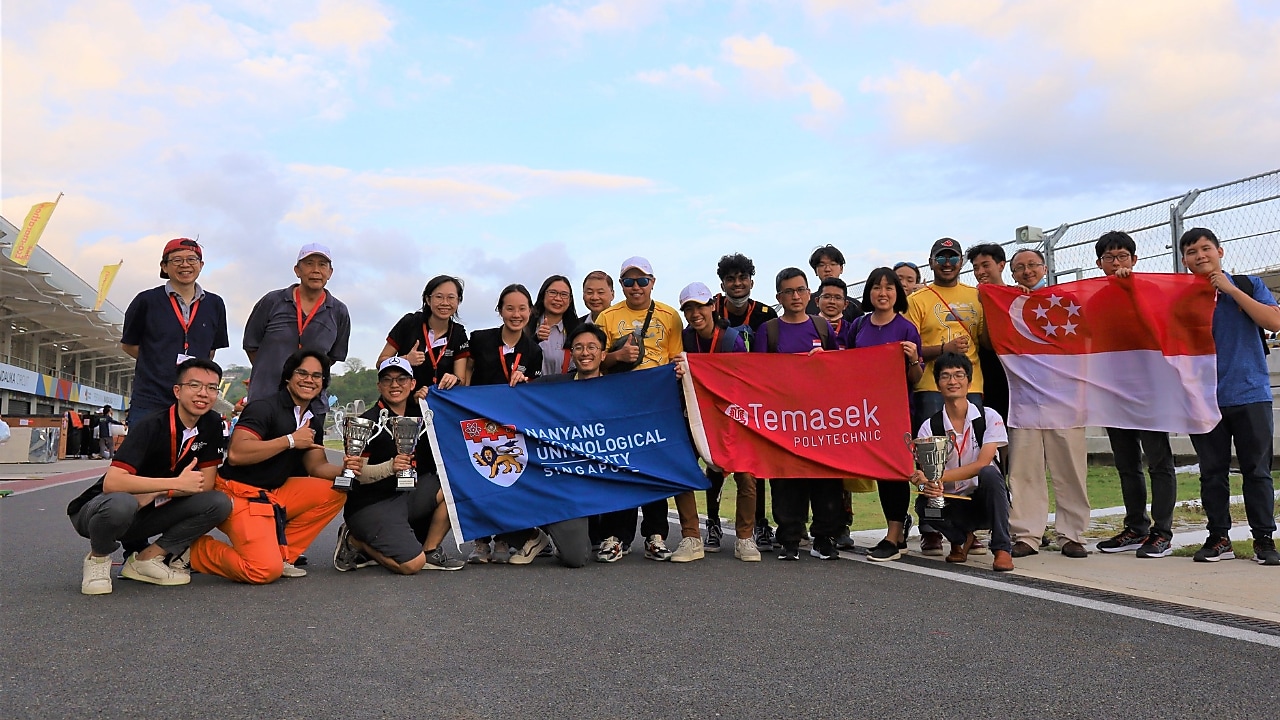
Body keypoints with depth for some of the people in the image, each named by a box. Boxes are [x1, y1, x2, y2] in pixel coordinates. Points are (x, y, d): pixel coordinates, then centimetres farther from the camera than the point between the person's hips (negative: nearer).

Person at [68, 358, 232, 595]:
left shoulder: (212, 425, -8)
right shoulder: (152, 426, -23)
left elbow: (205, 483, -5)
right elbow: (112, 482, -35)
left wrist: (157, 492, -19)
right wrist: (177, 483, -33)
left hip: (146, 514, 5)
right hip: (99, 509, -5)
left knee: (219, 503, -16)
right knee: (121, 503, -40)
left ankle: (146, 559, -4)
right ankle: (98, 558, -6)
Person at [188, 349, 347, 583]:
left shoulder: (313, 422, 11)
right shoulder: (264, 408, -13)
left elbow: (317, 467, 7)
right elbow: (235, 454, -26)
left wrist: (344, 470, -14)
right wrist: (290, 440, -24)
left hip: (275, 494, 8)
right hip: (240, 494, -8)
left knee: (336, 492, -5)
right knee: (265, 570, -24)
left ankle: (281, 552, -1)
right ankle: (194, 549, 1)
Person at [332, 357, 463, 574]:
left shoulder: (419, 415, 10)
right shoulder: (369, 422, -9)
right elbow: (356, 473, -13)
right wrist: (390, 467, -30)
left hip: (407, 497, 6)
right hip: (370, 506, -6)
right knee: (411, 565, -20)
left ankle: (430, 551, -3)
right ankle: (355, 542, 5)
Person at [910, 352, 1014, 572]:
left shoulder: (989, 418, -7)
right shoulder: (929, 427, -3)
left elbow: (981, 464, -18)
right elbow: (925, 472, -10)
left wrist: (938, 477, -30)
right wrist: (930, 486, -36)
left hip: (984, 501, -1)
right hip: (951, 503, 2)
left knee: (989, 474, -33)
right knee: (924, 504, -30)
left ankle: (1002, 549, -19)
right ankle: (961, 538, 4)